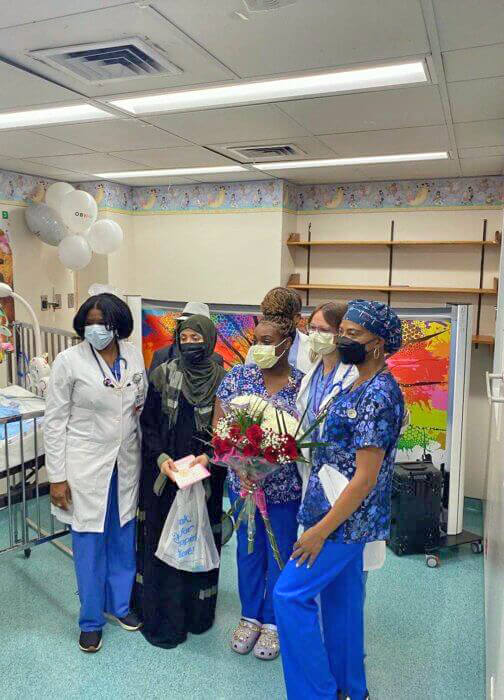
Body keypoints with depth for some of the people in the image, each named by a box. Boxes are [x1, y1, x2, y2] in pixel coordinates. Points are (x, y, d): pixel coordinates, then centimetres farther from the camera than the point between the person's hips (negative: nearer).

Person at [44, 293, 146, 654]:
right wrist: (57, 477, -9)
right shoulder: (69, 360, -13)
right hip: (86, 465, -4)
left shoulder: (134, 355, -2)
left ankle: (120, 603, 40)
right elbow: (55, 421, -9)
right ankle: (91, 620, 30)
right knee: (89, 543, 9)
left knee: (123, 536, 17)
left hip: (126, 462, 4)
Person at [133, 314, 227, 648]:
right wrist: (161, 457, -12)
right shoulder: (163, 374, -2)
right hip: (163, 473, 1)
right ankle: (162, 618, 21)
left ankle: (196, 613, 27)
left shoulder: (222, 379, -4)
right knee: (161, 542, 6)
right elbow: (148, 423, 1)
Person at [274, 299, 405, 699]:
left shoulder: (378, 396, -23)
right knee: (342, 597, 19)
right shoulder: (364, 387, 7)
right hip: (349, 516, 9)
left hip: (345, 519, -9)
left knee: (291, 595, -1)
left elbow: (365, 478, -24)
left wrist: (321, 530, -21)